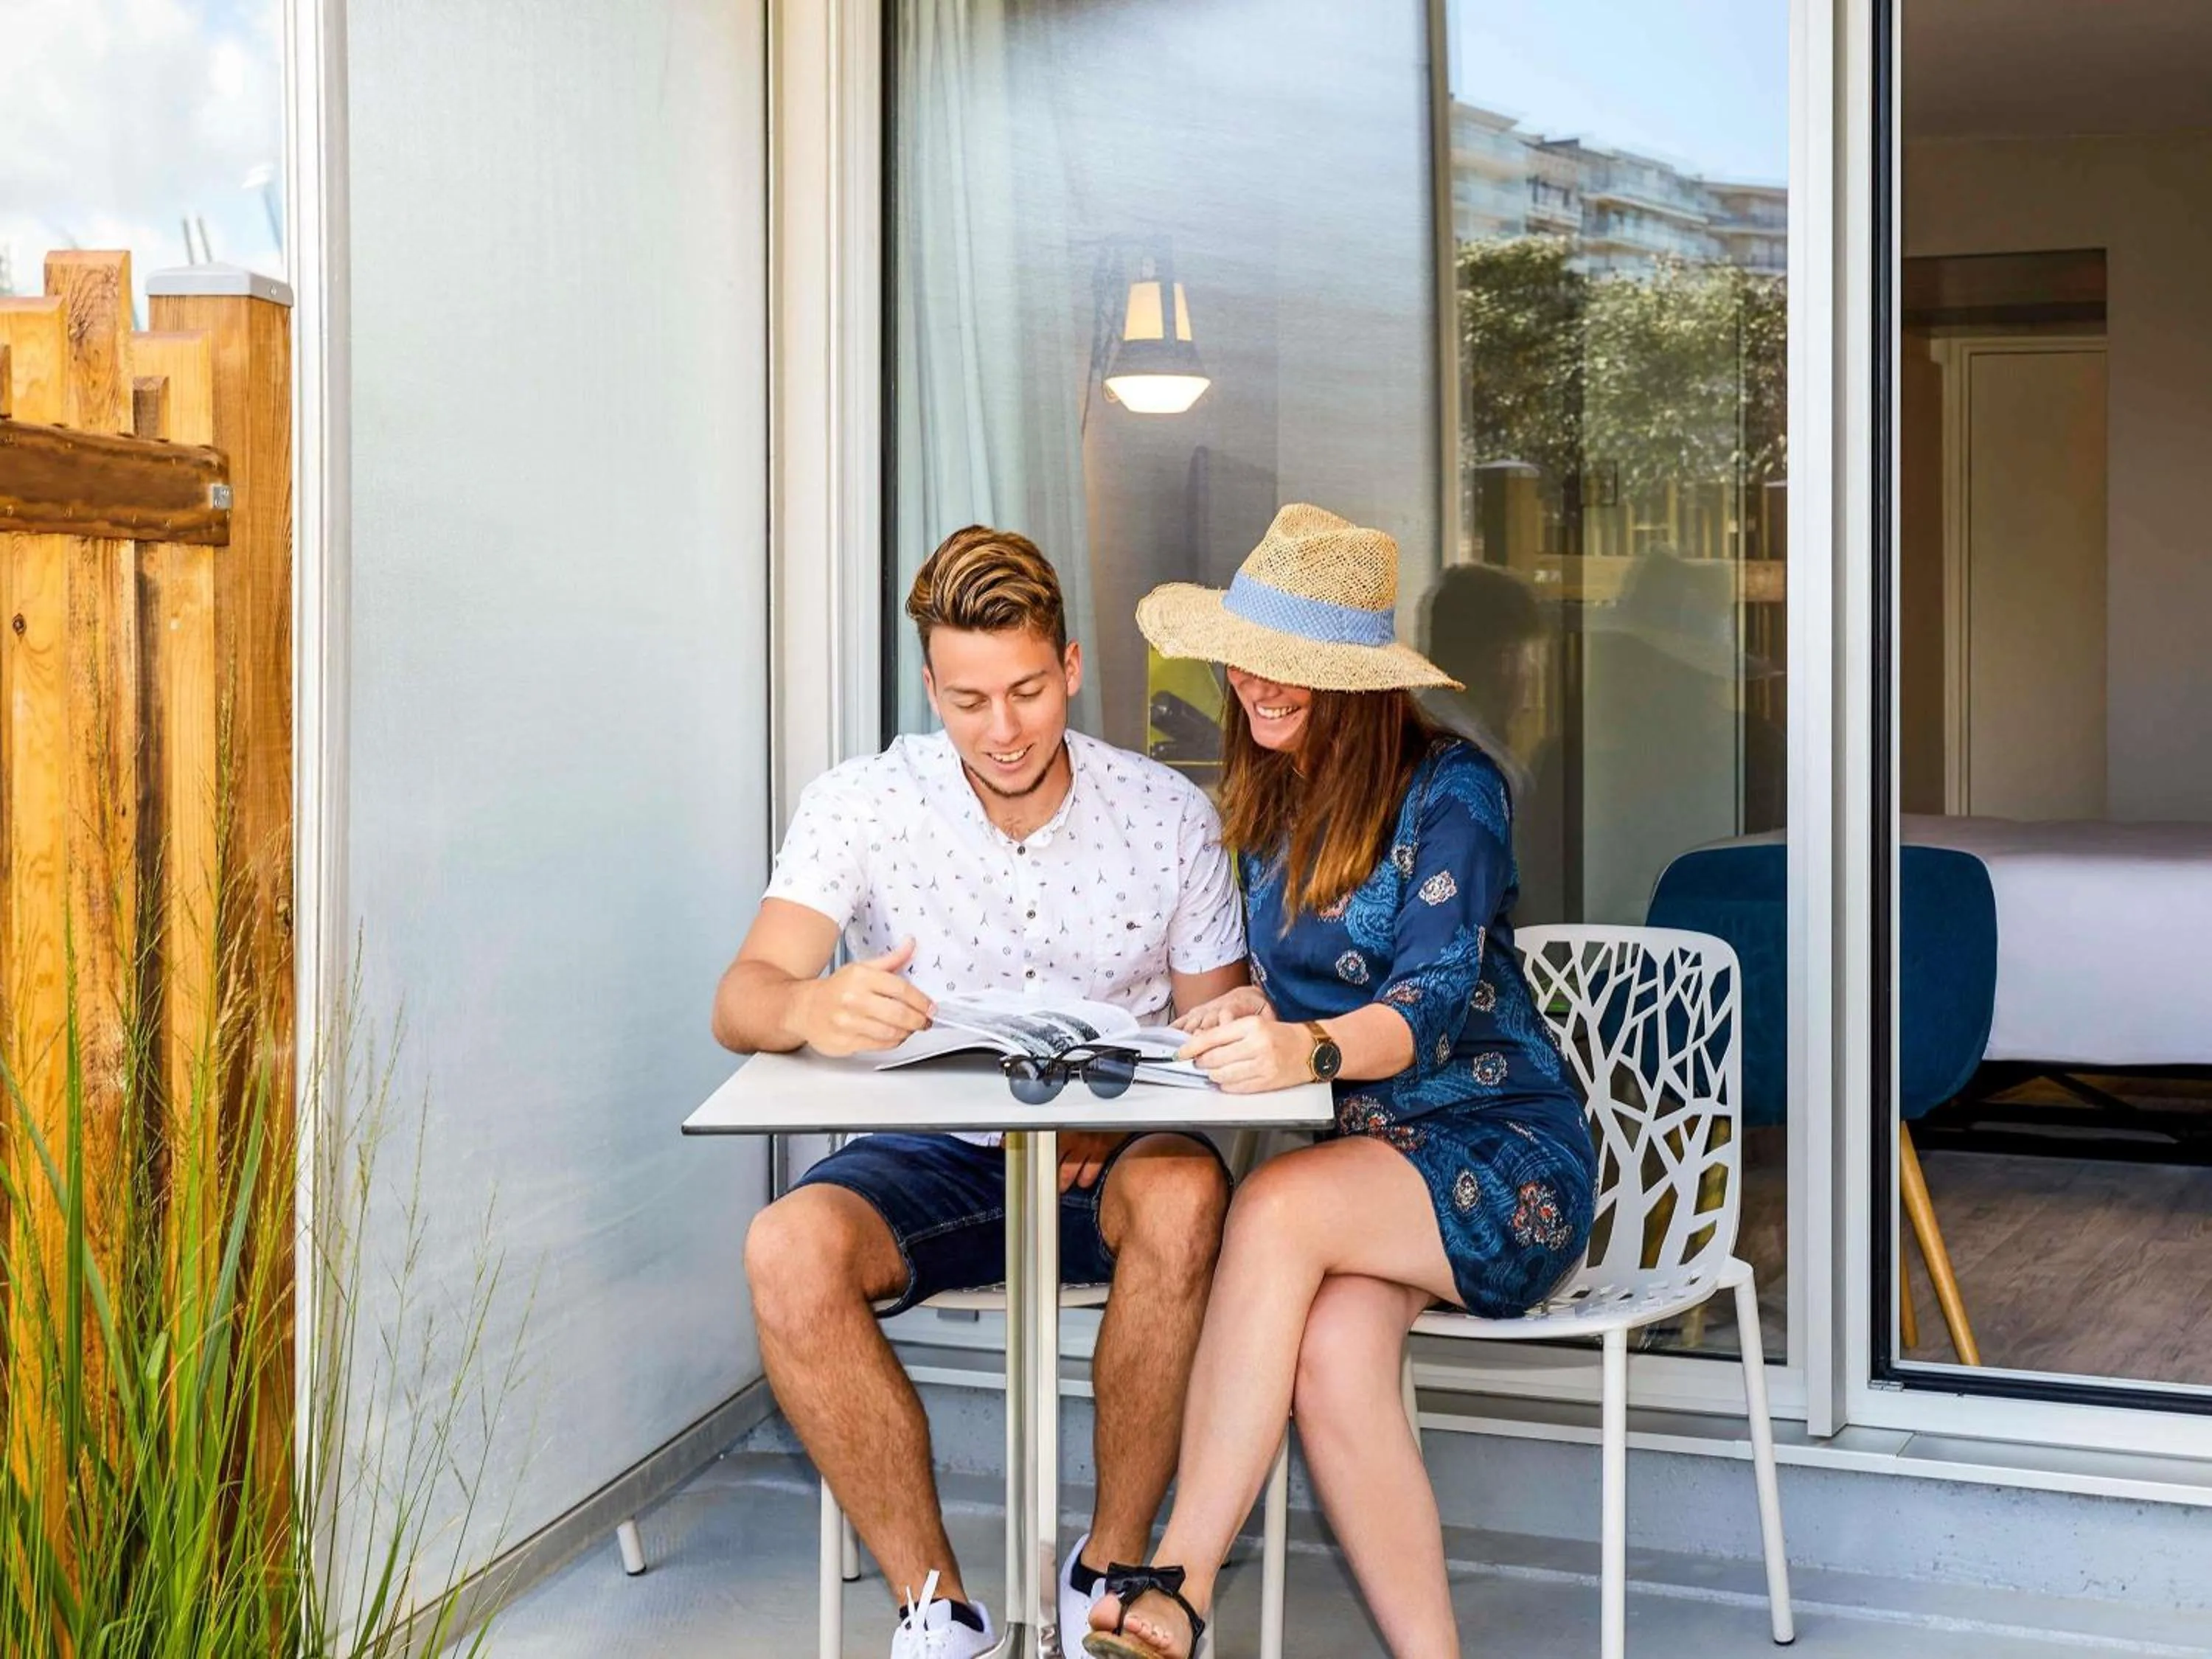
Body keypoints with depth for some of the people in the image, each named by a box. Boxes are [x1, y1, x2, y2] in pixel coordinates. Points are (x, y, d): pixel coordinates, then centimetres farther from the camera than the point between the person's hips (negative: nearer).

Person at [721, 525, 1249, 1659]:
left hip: (1108, 1157, 0)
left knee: (1185, 1196, -35)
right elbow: (741, 1001, -15)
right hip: (932, 1155, 1)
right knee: (788, 1248, -30)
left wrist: (1122, 1115, -18)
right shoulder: (860, 804, -5)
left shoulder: (1168, 816, -1)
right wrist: (810, 1008, -41)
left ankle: (1112, 1565, -14)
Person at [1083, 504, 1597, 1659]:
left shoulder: (1449, 789, -9)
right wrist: (1251, 1013, -9)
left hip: (1498, 1155, -5)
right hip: (1356, 1157, 5)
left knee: (1276, 1207, -33)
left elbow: (1440, 995, -21)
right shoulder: (1270, 800, 12)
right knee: (1330, 1356, -29)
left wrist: (1311, 1048, -42)